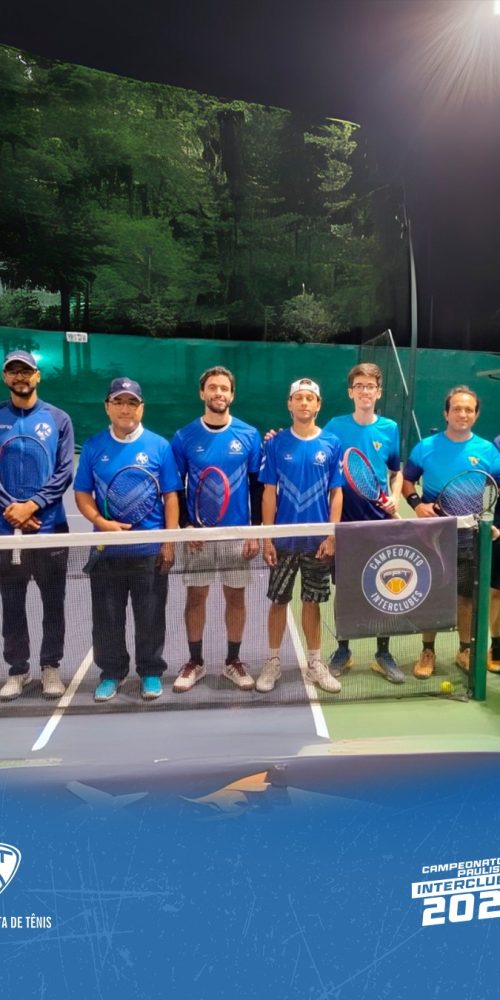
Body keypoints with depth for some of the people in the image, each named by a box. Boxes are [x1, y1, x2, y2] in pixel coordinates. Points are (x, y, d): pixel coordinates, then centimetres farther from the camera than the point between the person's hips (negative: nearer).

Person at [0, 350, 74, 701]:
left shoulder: (58, 419, 2)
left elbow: (65, 473, -3)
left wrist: (32, 505, -13)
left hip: (50, 526, -1)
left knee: (53, 602, 7)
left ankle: (51, 667, 21)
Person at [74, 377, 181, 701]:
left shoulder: (159, 446, -1)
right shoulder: (93, 446, 3)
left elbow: (171, 497, -1)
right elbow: (82, 494, 5)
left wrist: (169, 543, -6)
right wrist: (101, 522, -13)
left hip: (150, 549, -1)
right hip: (107, 549, 2)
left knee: (150, 616, 8)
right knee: (107, 617, 11)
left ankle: (151, 672, 25)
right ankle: (111, 673, 28)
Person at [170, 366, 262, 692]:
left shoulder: (249, 435, 0)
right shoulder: (184, 437, -1)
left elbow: (258, 486, 2)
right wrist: (185, 527, -7)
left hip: (237, 532, 0)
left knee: (236, 597, 9)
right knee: (196, 596, 8)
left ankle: (233, 661, 25)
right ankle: (195, 662, 24)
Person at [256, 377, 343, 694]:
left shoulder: (332, 444, 0)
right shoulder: (275, 444, -1)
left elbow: (336, 493, 1)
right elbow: (269, 493, 0)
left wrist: (332, 536, -6)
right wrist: (267, 537, -4)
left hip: (318, 539, 0)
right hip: (283, 538, 0)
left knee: (312, 601, 12)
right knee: (278, 600, 8)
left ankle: (315, 663, 26)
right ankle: (273, 662, 23)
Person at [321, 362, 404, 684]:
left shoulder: (390, 428, 3)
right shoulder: (335, 426, -1)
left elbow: (397, 472, 13)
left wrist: (395, 498, -6)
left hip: (380, 522, 1)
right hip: (343, 522, -1)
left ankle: (383, 654, 23)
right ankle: (343, 651, 25)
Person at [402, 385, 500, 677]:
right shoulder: (426, 447, -2)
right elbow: (407, 479, 8)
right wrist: (417, 503, -10)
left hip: (470, 537, 1)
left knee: (466, 596, 11)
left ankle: (466, 650, 29)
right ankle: (428, 651, 22)